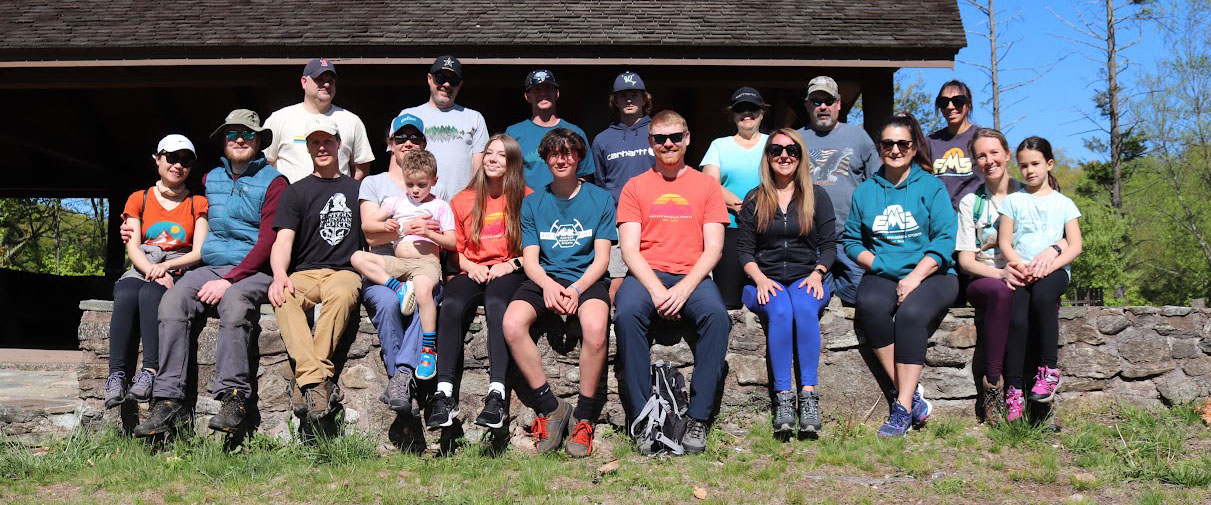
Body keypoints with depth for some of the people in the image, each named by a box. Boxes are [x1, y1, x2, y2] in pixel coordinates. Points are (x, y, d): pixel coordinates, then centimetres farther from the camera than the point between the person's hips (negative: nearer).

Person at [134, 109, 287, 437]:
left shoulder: (272, 182, 3)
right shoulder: (209, 180, 21)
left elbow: (268, 241, -7)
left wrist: (229, 280, -16)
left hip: (253, 271, -4)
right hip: (209, 267, 5)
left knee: (233, 301, -36)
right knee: (173, 300, -24)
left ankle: (233, 398, -35)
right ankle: (168, 401, -29)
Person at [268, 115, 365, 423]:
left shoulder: (357, 190, 20)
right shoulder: (297, 192, 16)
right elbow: (284, 239, 2)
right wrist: (279, 275, -18)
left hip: (345, 271, 0)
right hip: (304, 273, 0)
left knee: (342, 293, -38)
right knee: (282, 297, -35)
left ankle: (311, 373, -39)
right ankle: (316, 381, -47)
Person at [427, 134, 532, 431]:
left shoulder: (526, 199, 9)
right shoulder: (463, 201, 17)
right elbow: (454, 249, 18)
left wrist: (511, 264, -10)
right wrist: (470, 267, -2)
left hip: (509, 273, -3)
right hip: (473, 273, 3)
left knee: (496, 303, -37)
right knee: (451, 305, -31)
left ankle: (497, 395, -45)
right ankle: (444, 394, -37)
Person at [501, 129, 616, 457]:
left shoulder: (600, 199, 9)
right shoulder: (532, 203, 14)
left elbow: (601, 258, 2)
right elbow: (530, 259, 6)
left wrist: (575, 289, -16)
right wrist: (548, 285, -16)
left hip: (587, 278, -2)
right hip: (544, 279, 2)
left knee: (595, 328, -36)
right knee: (512, 325, -30)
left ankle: (584, 416, -17)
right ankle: (550, 407, -14)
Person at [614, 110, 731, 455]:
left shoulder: (706, 185, 13)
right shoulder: (635, 187, 13)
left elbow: (713, 248, 3)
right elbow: (629, 249, 2)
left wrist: (684, 288, -14)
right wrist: (656, 289, -15)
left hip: (692, 276, 0)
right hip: (646, 274, 0)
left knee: (717, 314, -33)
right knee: (627, 313, -33)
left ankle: (698, 418, -27)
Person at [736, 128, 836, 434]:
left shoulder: (817, 196, 13)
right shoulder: (754, 200, 12)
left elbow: (828, 245, 10)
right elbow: (744, 249, 7)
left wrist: (817, 273, -10)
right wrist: (760, 279, -11)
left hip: (806, 278, 0)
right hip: (765, 281, 0)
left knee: (805, 307, -35)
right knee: (780, 310, -34)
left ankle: (809, 395, -37)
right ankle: (782, 397, -36)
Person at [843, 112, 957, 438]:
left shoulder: (932, 187, 6)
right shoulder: (865, 191, 15)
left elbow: (944, 240, -3)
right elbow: (851, 240, 12)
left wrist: (914, 277, -14)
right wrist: (878, 264, -6)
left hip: (931, 274, -2)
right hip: (882, 275, 2)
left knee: (911, 313, -34)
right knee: (871, 306, -33)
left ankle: (903, 408, -30)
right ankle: (912, 395, -26)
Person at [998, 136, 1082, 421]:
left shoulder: (1063, 203, 15)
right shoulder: (1014, 201, 17)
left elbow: (1075, 246, 5)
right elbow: (1005, 242, 8)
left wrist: (1048, 266, -13)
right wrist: (1021, 266, -12)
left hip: (1054, 271, -1)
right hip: (1020, 271, 1)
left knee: (1042, 295, -37)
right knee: (1016, 318, -28)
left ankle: (1049, 369, -26)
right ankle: (1013, 390, -27)